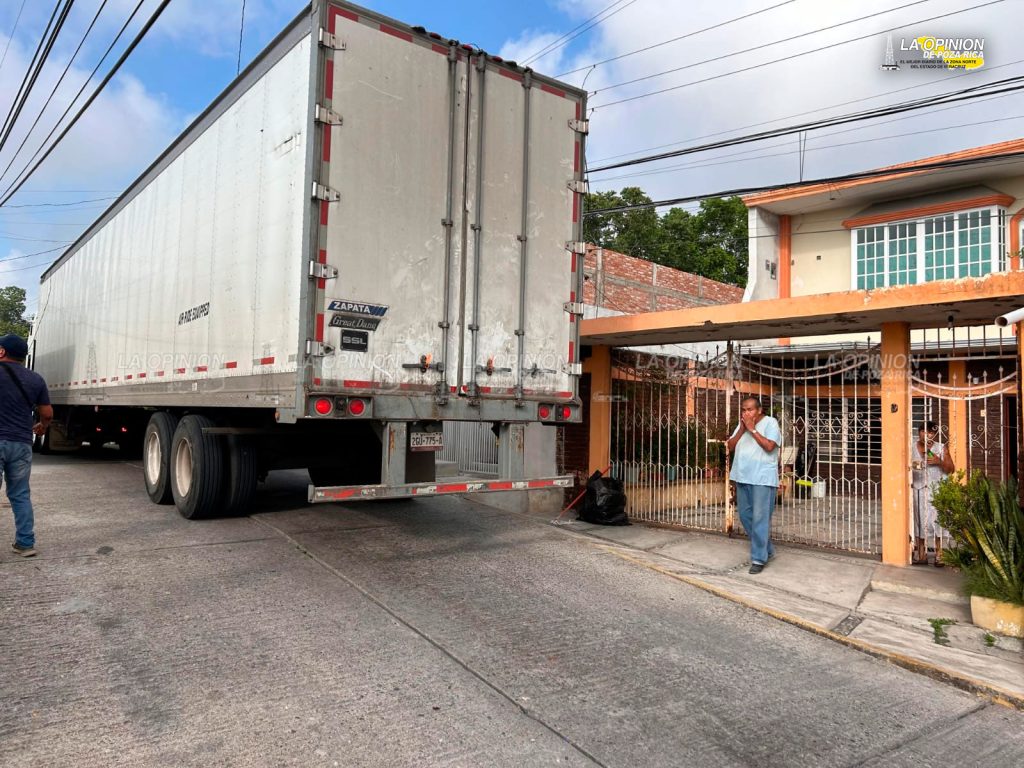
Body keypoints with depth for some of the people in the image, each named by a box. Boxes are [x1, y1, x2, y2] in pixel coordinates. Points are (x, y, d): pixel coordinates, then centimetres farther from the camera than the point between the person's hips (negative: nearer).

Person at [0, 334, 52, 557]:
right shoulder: (35, 379, 8)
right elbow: (47, 413, 11)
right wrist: (42, 426, 31)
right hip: (22, 444, 4)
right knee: (20, 495, 12)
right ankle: (25, 543, 14)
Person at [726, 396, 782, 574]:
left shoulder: (770, 422, -6)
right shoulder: (741, 425, 13)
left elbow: (769, 446, -19)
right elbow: (730, 447, 7)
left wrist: (752, 429, -15)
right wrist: (742, 429, -4)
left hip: (762, 479, -7)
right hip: (743, 477, 7)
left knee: (760, 519, -7)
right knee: (745, 516, 13)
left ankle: (759, 558, 0)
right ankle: (767, 549, 29)